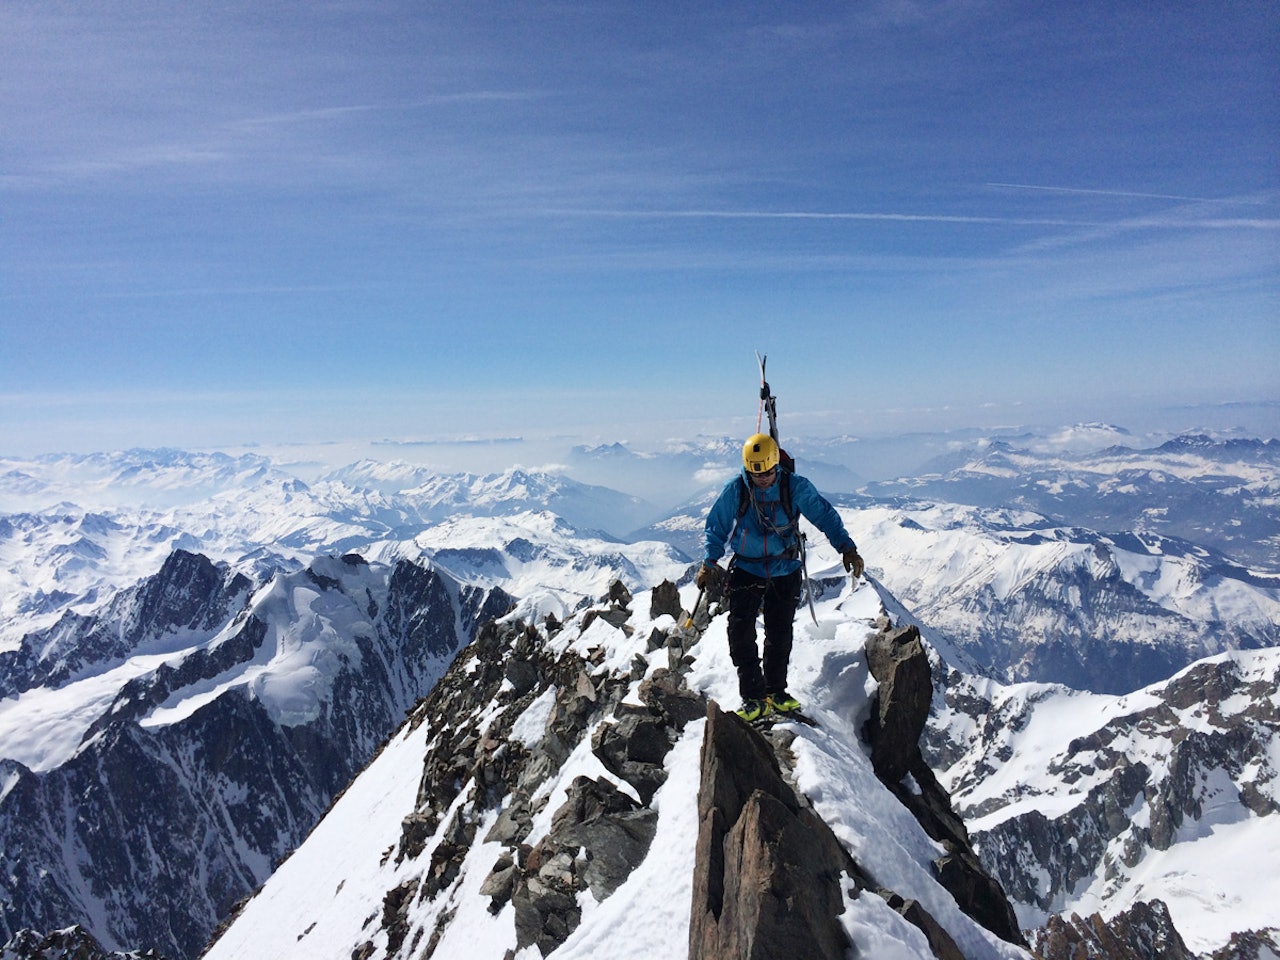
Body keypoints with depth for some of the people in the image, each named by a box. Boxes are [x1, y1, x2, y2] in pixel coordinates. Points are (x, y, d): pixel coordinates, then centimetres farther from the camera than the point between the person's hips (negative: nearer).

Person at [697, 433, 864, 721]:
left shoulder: (796, 487, -11)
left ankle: (775, 692, 26)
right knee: (740, 632, -10)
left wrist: (847, 548, -13)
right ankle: (753, 697, 1)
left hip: (785, 571, 1)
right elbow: (715, 527, 0)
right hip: (746, 570, 0)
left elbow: (825, 516, -3)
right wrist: (709, 563, -9)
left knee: (779, 635, 8)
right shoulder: (735, 490, -9)